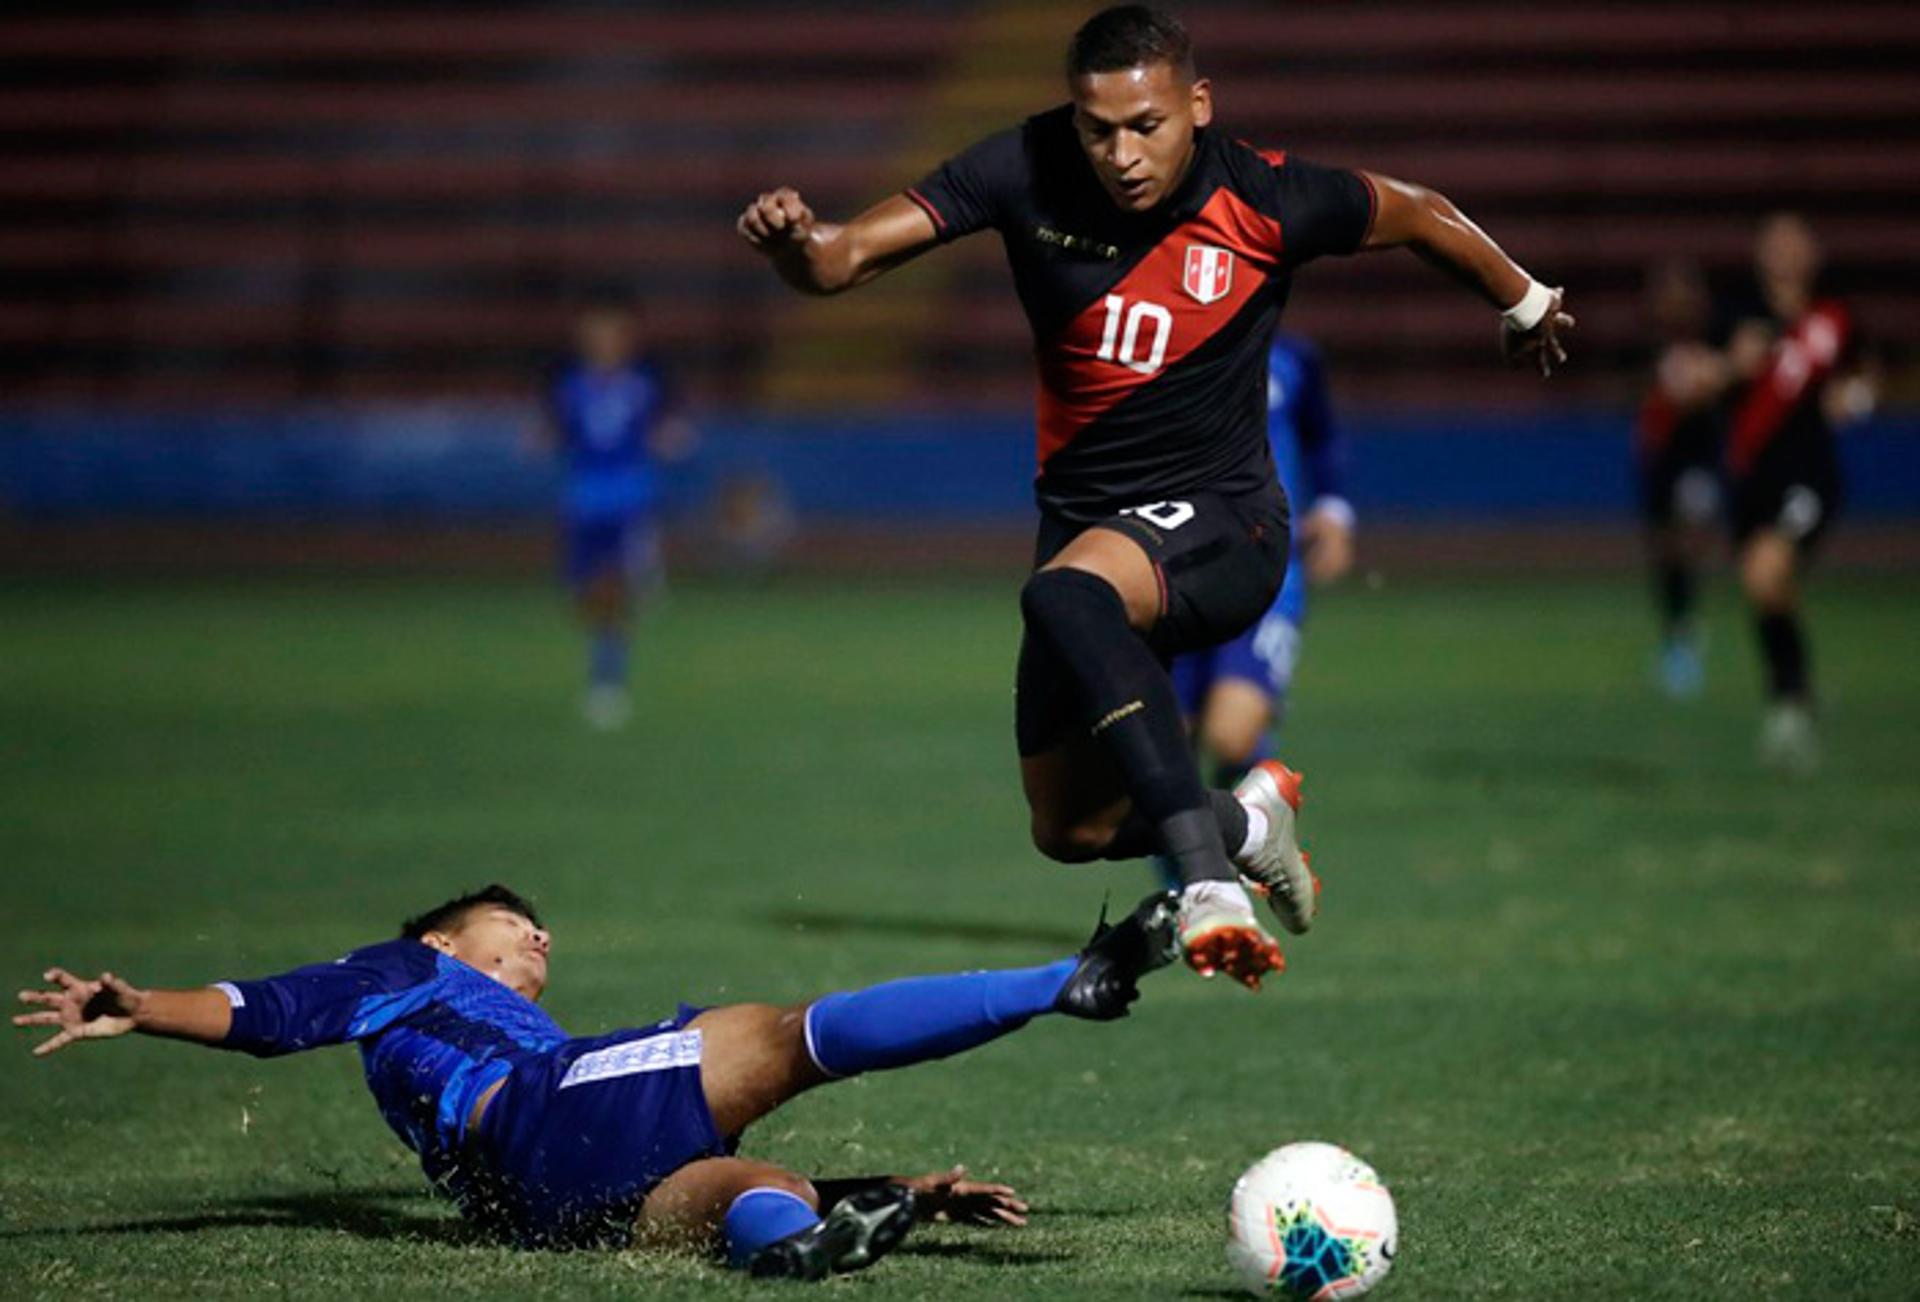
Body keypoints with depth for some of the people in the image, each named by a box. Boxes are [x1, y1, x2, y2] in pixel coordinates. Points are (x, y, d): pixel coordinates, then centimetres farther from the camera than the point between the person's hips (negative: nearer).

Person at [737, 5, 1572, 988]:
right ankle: (1243, 823, 41)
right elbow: (849, 257, -18)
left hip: (1220, 522, -5)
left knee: (1065, 598, -38)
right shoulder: (1029, 172, -11)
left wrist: (1524, 304, 22)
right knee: (1070, 830, 10)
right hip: (1083, 524, 5)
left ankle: (1207, 877, -44)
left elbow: (1418, 217, 6)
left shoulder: (1267, 202, -15)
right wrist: (796, 245, -42)